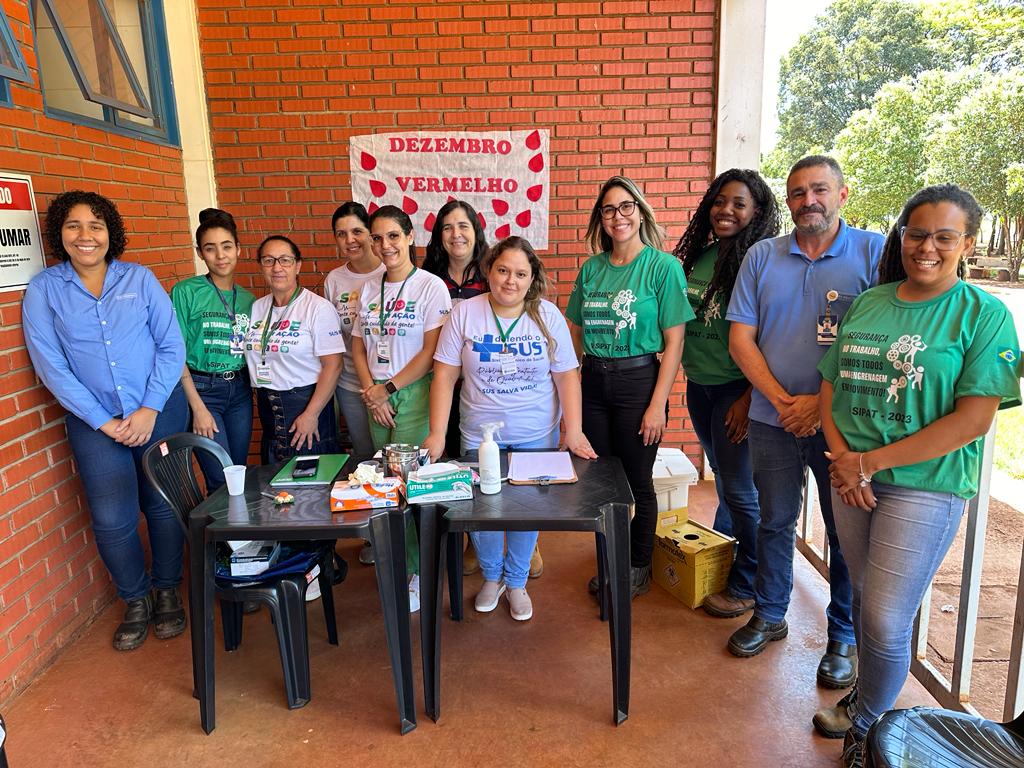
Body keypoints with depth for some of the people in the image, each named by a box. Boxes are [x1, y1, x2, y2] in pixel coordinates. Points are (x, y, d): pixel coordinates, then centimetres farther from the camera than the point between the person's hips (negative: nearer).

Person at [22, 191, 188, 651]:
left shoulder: (139, 278, 1)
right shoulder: (43, 290, 0)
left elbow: (172, 346, -1)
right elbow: (51, 366, -3)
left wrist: (150, 409, -10)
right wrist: (103, 421, -9)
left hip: (160, 412, 0)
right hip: (94, 422, 0)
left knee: (163, 506, 7)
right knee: (112, 521, -2)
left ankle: (167, 591, 30)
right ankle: (136, 599, 24)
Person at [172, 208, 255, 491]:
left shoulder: (247, 298, 8)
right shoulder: (186, 292, -7)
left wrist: (255, 389, 1)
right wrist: (198, 407, -14)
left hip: (240, 390, 5)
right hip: (201, 390, -5)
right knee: (222, 481, -6)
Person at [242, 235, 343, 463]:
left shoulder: (318, 307, -10)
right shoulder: (256, 308, 8)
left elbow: (333, 365, -15)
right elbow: (252, 359, 14)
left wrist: (311, 414, -17)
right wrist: (263, 399, 2)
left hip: (306, 401, -5)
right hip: (268, 407, 6)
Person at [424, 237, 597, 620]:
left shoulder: (548, 316, -6)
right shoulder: (465, 313, -7)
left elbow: (566, 377, -4)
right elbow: (444, 376, -7)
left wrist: (574, 431, -12)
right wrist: (437, 434, -12)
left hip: (536, 437, 0)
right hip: (479, 435, 0)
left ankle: (516, 582, 34)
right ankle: (492, 576, 37)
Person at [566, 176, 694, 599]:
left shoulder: (663, 266, -7)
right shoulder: (592, 268, 7)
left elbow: (674, 342, -9)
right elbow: (575, 331, 12)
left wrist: (658, 404, -13)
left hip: (638, 380, -4)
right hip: (593, 381, 4)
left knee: (637, 481, 8)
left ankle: (639, 568, 29)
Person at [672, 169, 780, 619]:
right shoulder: (700, 256, 7)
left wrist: (749, 398, -17)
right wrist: (689, 378, 12)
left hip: (734, 389, -6)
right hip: (698, 385, 6)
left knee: (739, 488, 1)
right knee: (722, 476, 20)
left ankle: (747, 586, 17)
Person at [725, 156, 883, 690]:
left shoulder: (874, 252, -3)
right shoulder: (762, 256, 5)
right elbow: (741, 340, 1)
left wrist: (823, 401, -15)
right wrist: (782, 400, -10)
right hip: (774, 419, 3)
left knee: (847, 532, 9)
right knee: (774, 521, 15)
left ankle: (844, 637, 28)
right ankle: (769, 616, 34)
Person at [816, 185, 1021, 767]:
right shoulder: (867, 304, 8)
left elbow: (974, 419, -14)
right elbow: (831, 385, 9)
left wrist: (871, 461, -16)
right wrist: (842, 458, -8)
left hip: (925, 486, -4)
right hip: (852, 478, 5)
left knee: (887, 621, -3)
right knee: (866, 600, 17)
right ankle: (871, 693, 42)